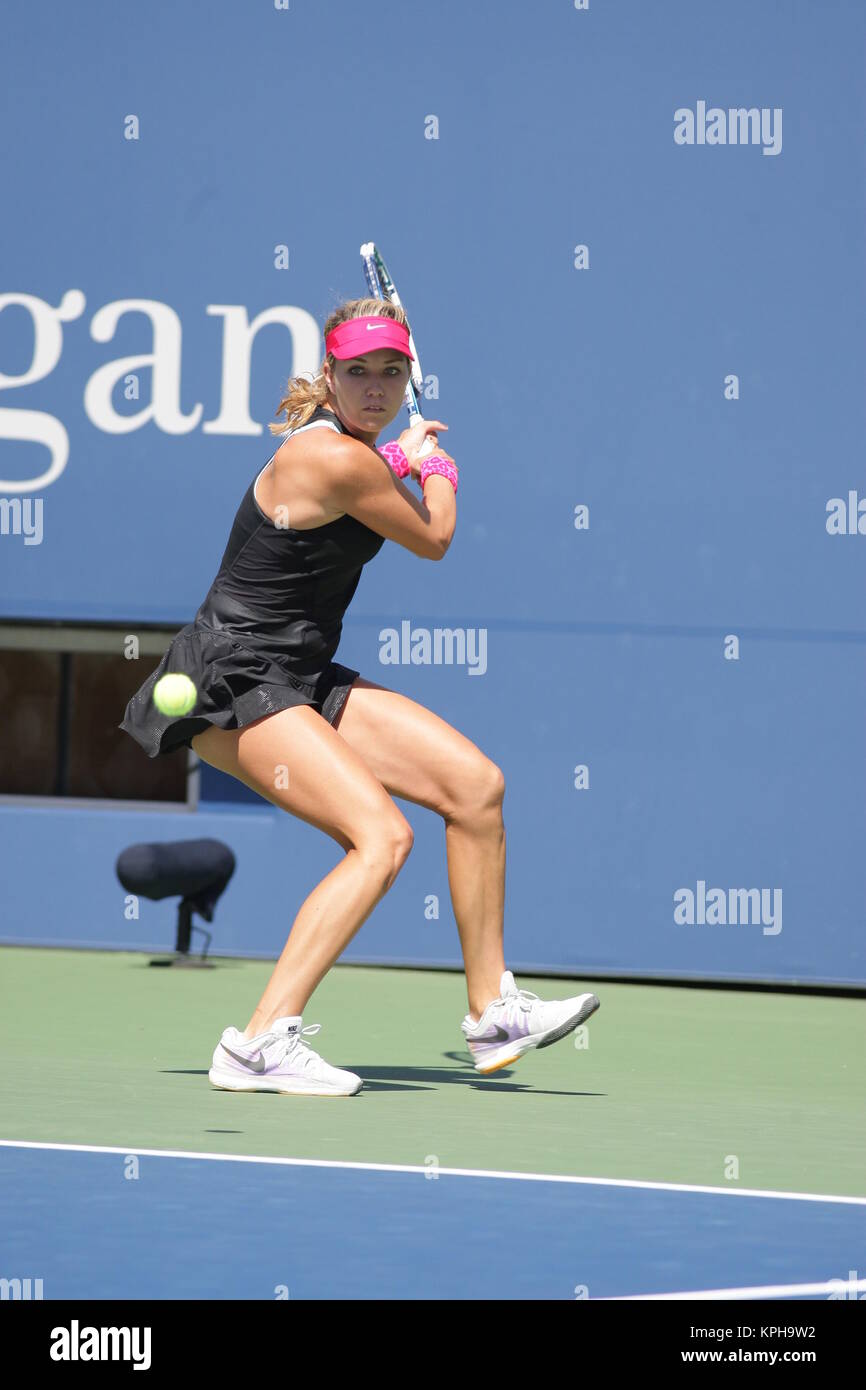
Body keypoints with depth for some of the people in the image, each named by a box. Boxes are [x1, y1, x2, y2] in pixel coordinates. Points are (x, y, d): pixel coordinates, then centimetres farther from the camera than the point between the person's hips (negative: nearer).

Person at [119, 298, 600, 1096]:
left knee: (476, 784, 6)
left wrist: (404, 461, 46)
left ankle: (492, 1013, 15)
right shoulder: (340, 460, -22)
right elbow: (433, 539, -4)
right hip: (235, 687, -10)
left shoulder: (351, 445, 9)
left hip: (301, 680, 10)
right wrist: (439, 470, 16)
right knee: (383, 836, -25)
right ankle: (260, 1045, -25)